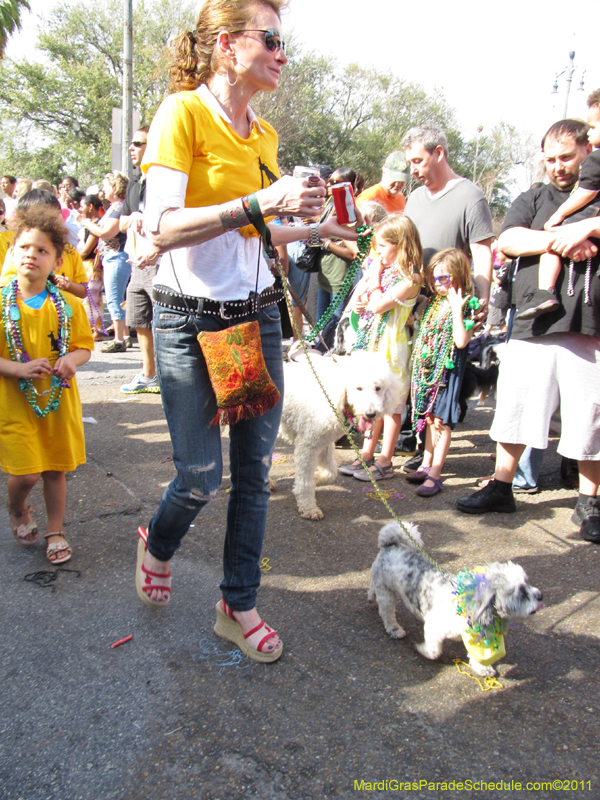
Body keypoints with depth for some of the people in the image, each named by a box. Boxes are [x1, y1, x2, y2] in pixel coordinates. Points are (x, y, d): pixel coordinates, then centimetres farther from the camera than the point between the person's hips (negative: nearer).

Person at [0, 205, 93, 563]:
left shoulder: (69, 305, -1)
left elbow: (84, 345, 7)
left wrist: (71, 359, -14)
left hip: (59, 399, 2)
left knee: (55, 469, 11)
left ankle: (56, 532, 29)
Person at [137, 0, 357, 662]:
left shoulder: (264, 135, 12)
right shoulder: (182, 112, -9)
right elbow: (162, 229, -20)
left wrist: (318, 229, 10)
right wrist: (258, 203, -25)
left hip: (257, 314, 6)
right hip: (191, 319, -6)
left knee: (254, 470, 7)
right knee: (202, 477, 1)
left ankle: (238, 606, 24)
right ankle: (156, 548, 36)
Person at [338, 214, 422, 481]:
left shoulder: (410, 279, -15)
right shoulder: (379, 266, 10)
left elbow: (378, 305, -21)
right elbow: (357, 299, 14)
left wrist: (375, 276, -10)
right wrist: (357, 303, -8)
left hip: (390, 344, -8)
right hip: (369, 340, 8)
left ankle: (385, 462, 10)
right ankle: (367, 455, 24)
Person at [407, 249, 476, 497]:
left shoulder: (467, 306, -9)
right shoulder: (434, 303, 11)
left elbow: (461, 341, -21)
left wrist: (457, 309, -20)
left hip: (449, 370, -7)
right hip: (428, 367, 7)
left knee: (441, 420, -4)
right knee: (429, 418, 14)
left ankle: (435, 474, 1)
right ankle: (426, 465, 24)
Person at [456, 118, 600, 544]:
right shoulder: (534, 199, 17)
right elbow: (508, 241, 1)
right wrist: (562, 239, -9)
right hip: (533, 327, 2)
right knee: (514, 410, 8)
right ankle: (501, 488, 23)